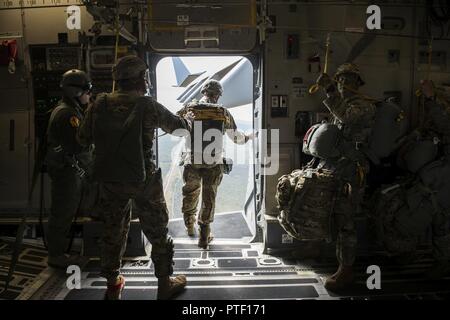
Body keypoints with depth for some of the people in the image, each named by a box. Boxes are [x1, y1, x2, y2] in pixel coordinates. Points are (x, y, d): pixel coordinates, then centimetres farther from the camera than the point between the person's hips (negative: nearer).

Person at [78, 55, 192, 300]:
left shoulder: (100, 104, -5)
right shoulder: (148, 106, -13)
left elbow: (83, 138, 1)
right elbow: (179, 126, 1)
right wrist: (187, 120, 24)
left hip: (109, 180, 4)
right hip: (143, 180, -3)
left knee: (113, 231, 20)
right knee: (157, 232, 13)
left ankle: (113, 285, 33)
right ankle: (165, 284, 26)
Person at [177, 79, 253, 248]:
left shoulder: (189, 108, -4)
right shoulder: (223, 112, -3)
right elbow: (237, 137, 8)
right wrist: (249, 137, 28)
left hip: (191, 163, 1)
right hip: (214, 164, -1)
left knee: (190, 195, 22)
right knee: (209, 199, 10)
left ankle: (190, 227, 39)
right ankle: (204, 237, 16)